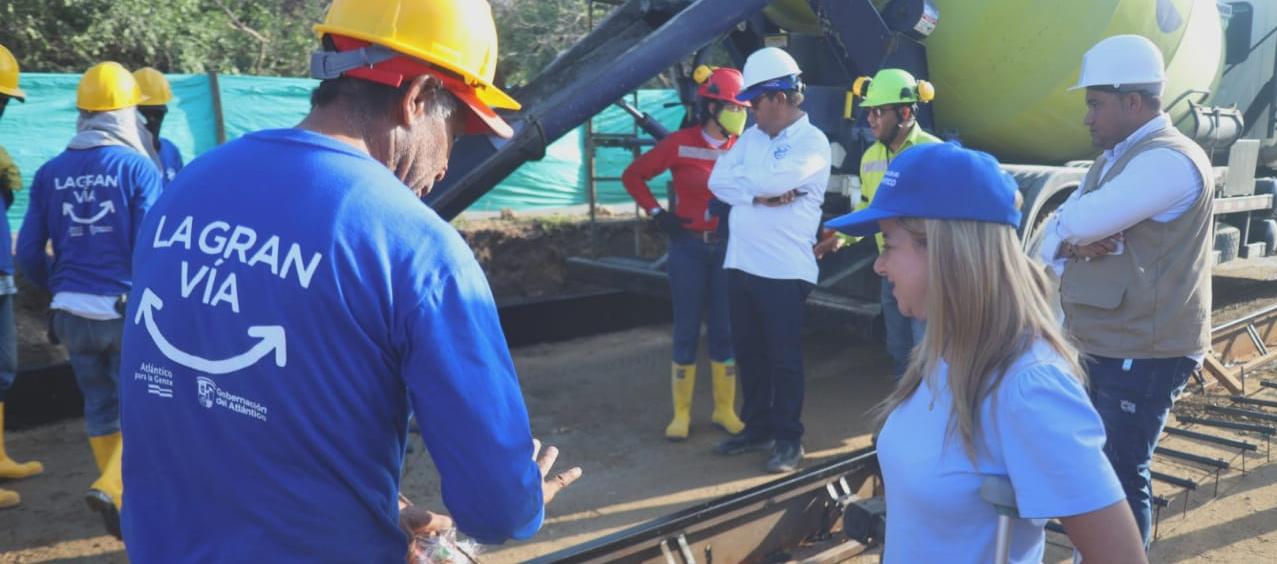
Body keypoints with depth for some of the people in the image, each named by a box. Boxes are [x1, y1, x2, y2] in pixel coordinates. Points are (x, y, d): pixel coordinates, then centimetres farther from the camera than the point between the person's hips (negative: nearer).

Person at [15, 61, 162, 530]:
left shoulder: (51, 172, 2)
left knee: (99, 406, 18)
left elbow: (29, 254, 5)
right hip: (126, 309, -4)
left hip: (72, 312, 4)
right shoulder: (137, 166, -10)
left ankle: (121, 493, 29)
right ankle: (112, 486, -9)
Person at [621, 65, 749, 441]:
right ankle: (681, 413, 15)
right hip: (688, 247, -2)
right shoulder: (680, 144, -6)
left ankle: (724, 410, 20)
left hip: (728, 248, 2)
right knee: (687, 331, 4)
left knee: (725, 330, 7)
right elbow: (633, 175, 2)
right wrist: (657, 214, -3)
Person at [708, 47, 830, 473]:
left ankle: (788, 438, 16)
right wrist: (760, 195, -13)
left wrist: (742, 178, -5)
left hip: (784, 270, -7)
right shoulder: (752, 136, 12)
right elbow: (717, 179, 0)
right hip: (740, 264, 7)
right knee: (748, 352, 15)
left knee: (784, 358, 3)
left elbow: (774, 179, -24)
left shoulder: (812, 141, -8)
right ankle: (757, 428, 29)